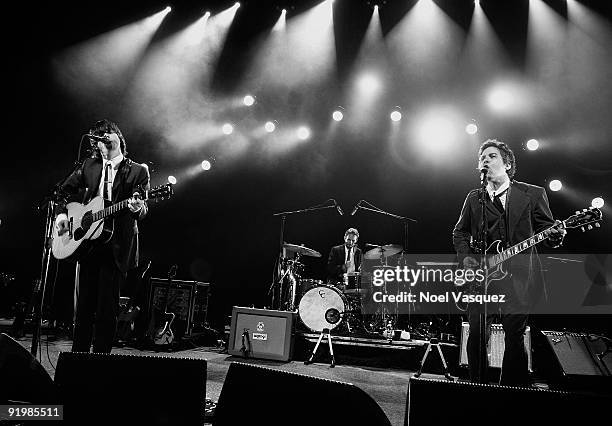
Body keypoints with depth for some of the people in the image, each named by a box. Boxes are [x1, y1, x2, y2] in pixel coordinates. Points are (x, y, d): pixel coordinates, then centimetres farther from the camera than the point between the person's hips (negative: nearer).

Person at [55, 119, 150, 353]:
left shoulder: (138, 171, 2)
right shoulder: (89, 165, 13)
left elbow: (142, 211, -5)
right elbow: (65, 191, 22)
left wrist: (138, 208, -27)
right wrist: (61, 213, 5)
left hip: (117, 247, -3)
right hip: (85, 242, 4)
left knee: (107, 308, -1)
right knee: (84, 305, 11)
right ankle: (78, 353, 23)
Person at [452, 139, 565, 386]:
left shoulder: (533, 194, 6)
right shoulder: (474, 198, 12)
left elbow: (547, 231, 6)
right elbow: (460, 232, 18)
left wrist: (555, 237, -17)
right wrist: (465, 257, 2)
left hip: (519, 279, -1)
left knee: (514, 337, 1)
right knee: (476, 336, -1)